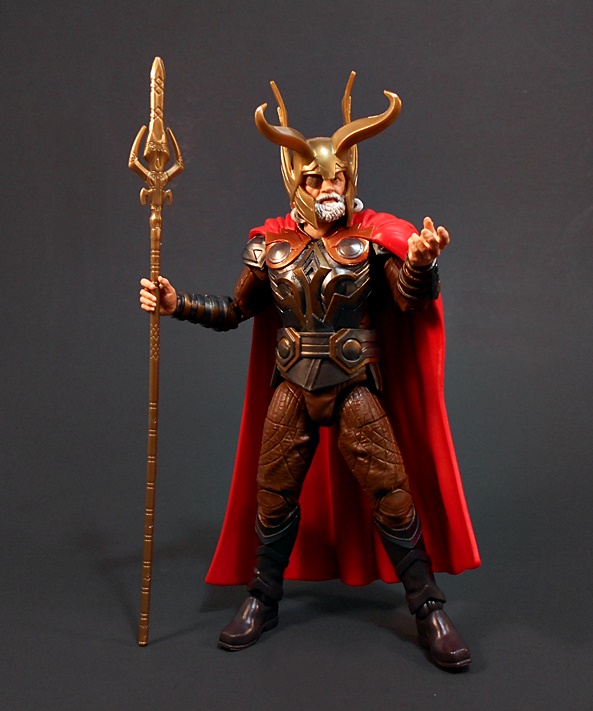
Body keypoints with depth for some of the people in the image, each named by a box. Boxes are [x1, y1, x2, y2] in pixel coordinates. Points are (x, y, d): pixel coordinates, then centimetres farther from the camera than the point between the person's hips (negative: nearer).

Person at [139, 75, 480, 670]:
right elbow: (235, 311, 11)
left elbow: (409, 299, -14)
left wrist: (420, 260, -34)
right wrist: (177, 304, 0)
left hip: (356, 391, -2)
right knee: (273, 495, 9)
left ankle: (429, 610, 17)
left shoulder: (371, 237, -3)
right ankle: (262, 602, 31)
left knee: (392, 495, -2)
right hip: (292, 391, 2)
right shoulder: (271, 245, 4)